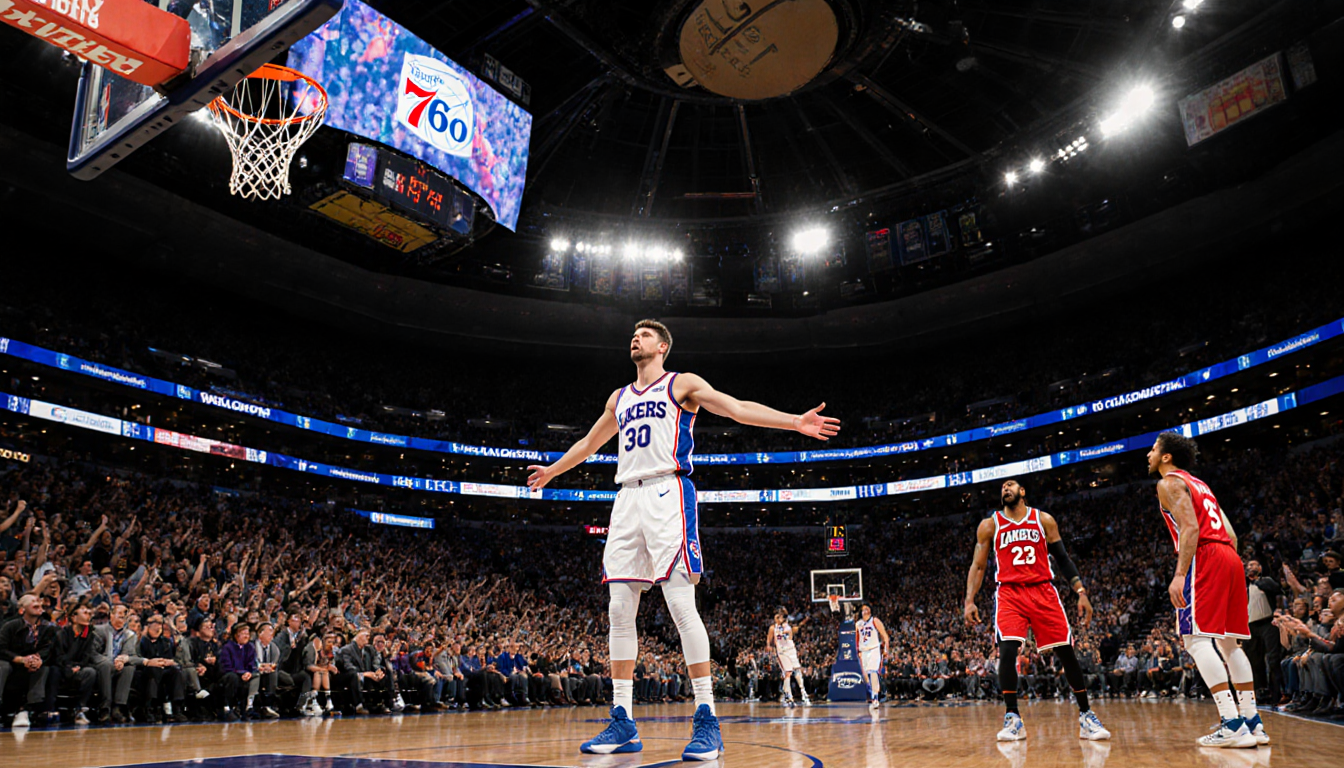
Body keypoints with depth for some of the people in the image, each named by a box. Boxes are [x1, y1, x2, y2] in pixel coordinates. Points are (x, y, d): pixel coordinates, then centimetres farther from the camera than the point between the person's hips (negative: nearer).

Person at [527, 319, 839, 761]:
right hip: (627, 498, 6)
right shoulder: (619, 398, 25)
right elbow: (590, 442, 40)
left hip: (667, 492, -6)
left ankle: (706, 720, -8)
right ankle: (622, 724, 6)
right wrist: (552, 471, 51)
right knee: (620, 610, 0)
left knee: (681, 605, -13)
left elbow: (739, 409, -1)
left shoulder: (682, 384, 9)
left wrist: (794, 422, -14)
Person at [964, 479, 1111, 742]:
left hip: (1043, 592, 1)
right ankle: (1013, 718, -9)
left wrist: (1081, 592, -3)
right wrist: (969, 601, -2)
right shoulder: (990, 525, 7)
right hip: (1009, 594, -1)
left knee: (1066, 652, 0)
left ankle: (1086, 716, 16)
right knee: (1007, 651, -18)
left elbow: (1063, 559, 9)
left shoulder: (1044, 520, 8)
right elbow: (978, 565, 8)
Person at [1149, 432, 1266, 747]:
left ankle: (1232, 724, -18)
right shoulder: (1198, 484, 27)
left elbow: (1190, 527, -15)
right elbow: (1231, 534, 23)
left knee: (1196, 639, -11)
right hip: (1229, 556, 9)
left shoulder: (1169, 483, -1)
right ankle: (1252, 721, 13)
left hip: (1205, 558, -9)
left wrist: (1180, 575, -20)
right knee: (1228, 642, 13)